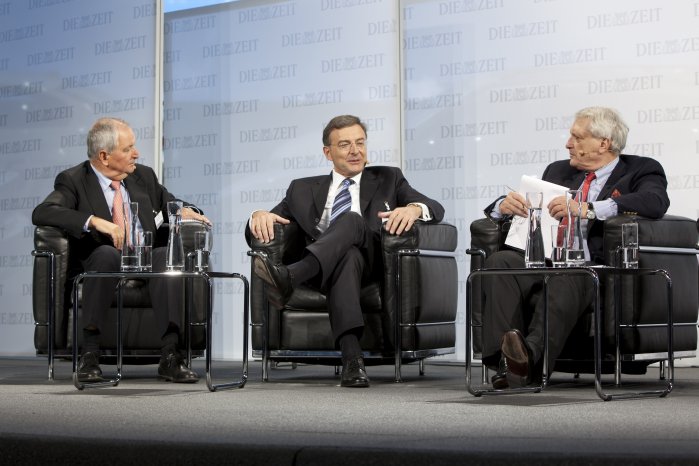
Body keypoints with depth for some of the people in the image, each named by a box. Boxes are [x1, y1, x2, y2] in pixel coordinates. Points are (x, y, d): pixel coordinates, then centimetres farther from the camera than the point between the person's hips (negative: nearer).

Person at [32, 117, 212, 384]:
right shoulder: (73, 180, 1)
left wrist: (184, 211, -1)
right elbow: (41, 213, -15)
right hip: (105, 263, -3)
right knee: (106, 253, -38)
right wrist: (95, 221, -29)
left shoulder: (144, 176, 16)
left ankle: (171, 355, -37)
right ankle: (89, 353, -31)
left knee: (167, 255, -31)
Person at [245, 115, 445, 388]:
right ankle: (352, 357, -53)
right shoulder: (303, 189, 26)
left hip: (373, 261, 0)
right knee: (347, 256, -37)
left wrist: (414, 208, -16)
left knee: (351, 220, -31)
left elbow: (436, 209, 9)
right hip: (320, 268, 0)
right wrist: (259, 216, -7)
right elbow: (254, 232, 19)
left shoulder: (387, 179, 24)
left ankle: (288, 277, -52)